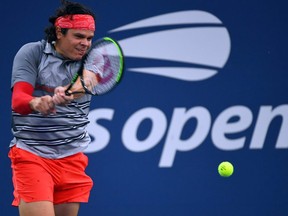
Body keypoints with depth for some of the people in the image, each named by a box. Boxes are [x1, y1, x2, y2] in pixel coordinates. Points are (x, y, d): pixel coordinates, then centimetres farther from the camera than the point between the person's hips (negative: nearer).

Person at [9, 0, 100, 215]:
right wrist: (36, 103, -40)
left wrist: (69, 93, -44)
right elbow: (18, 100, -15)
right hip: (31, 155, -4)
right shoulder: (31, 53, -3)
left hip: (72, 158, 4)